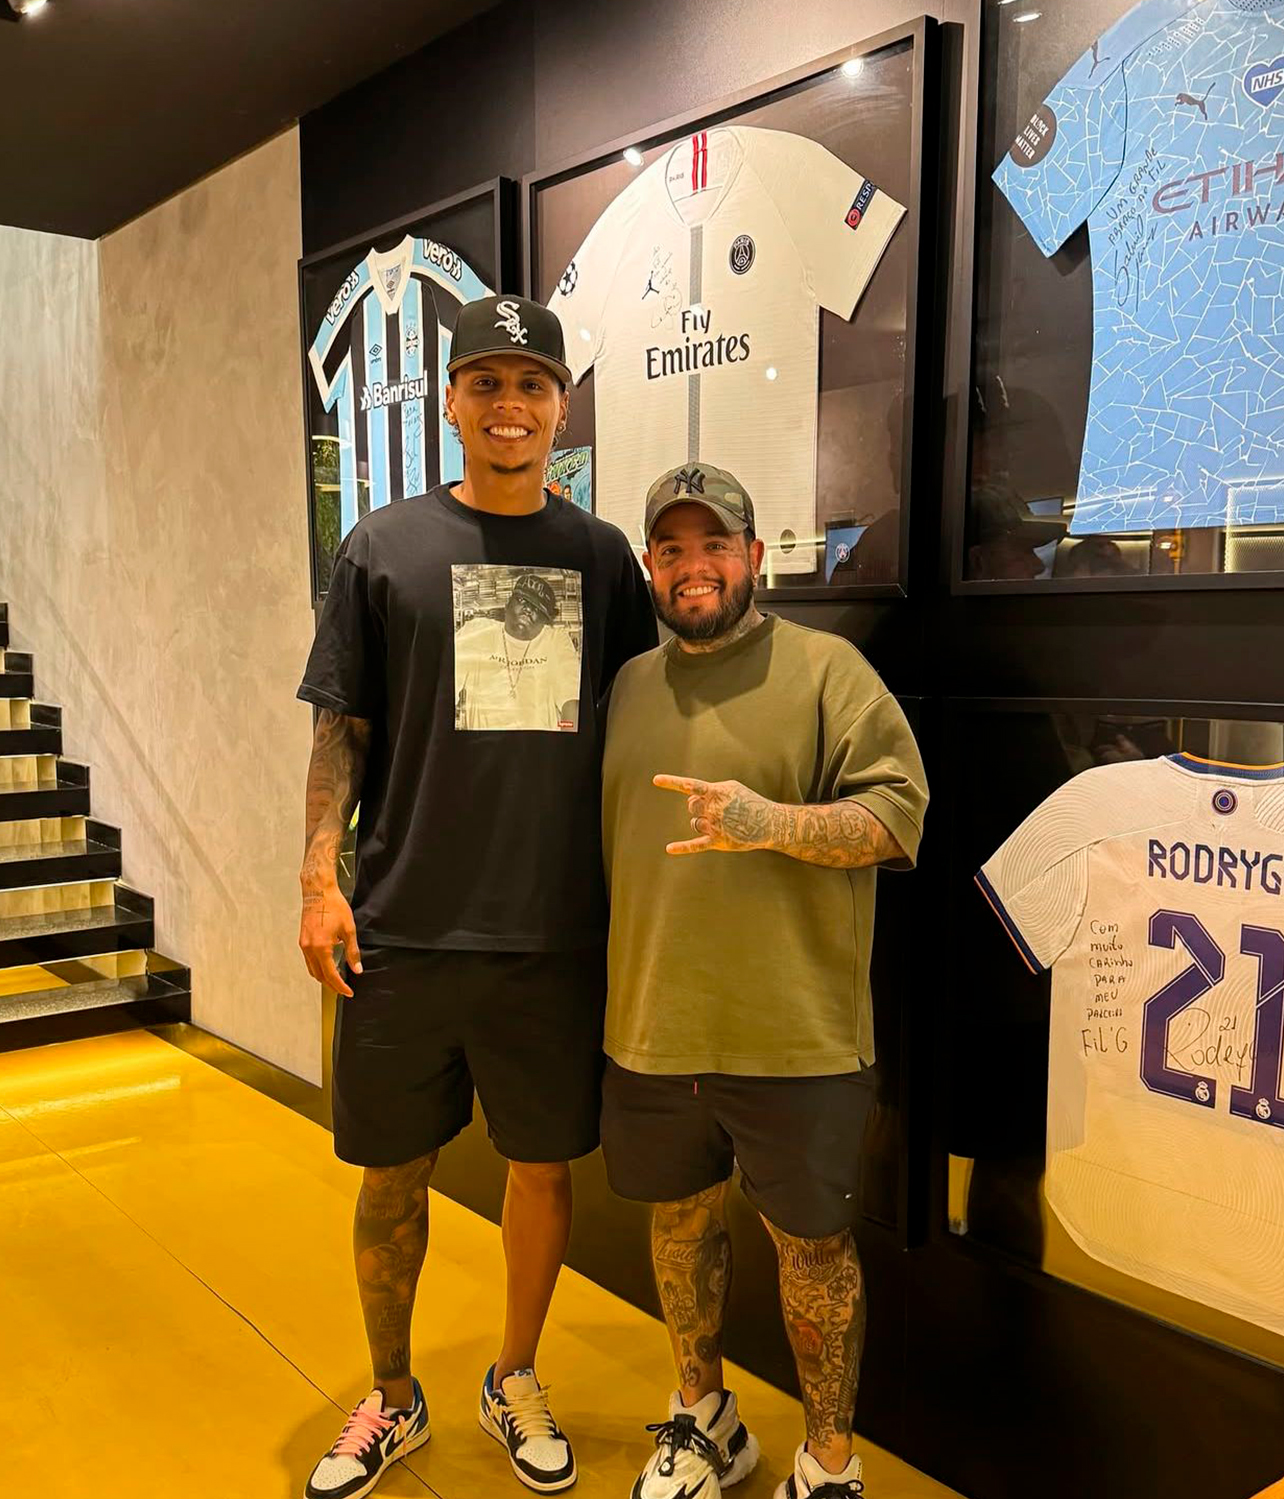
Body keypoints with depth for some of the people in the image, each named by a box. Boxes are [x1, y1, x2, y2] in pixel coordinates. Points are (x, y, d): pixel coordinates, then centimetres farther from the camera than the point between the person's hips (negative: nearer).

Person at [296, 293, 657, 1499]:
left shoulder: (600, 555, 6)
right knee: (392, 1176, 12)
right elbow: (341, 726, 3)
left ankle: (517, 1384, 38)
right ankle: (390, 1400, 36)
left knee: (543, 1165, 13)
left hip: (557, 936, 1)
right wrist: (319, 878, -5)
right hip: (403, 934, -1)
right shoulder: (384, 547, 2)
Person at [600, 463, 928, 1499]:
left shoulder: (827, 669, -4)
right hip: (650, 1025, 5)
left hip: (794, 1031, -4)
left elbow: (897, 813, -11)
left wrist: (770, 820, -26)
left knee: (813, 1241, 7)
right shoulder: (627, 686, 12)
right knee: (680, 1218, 19)